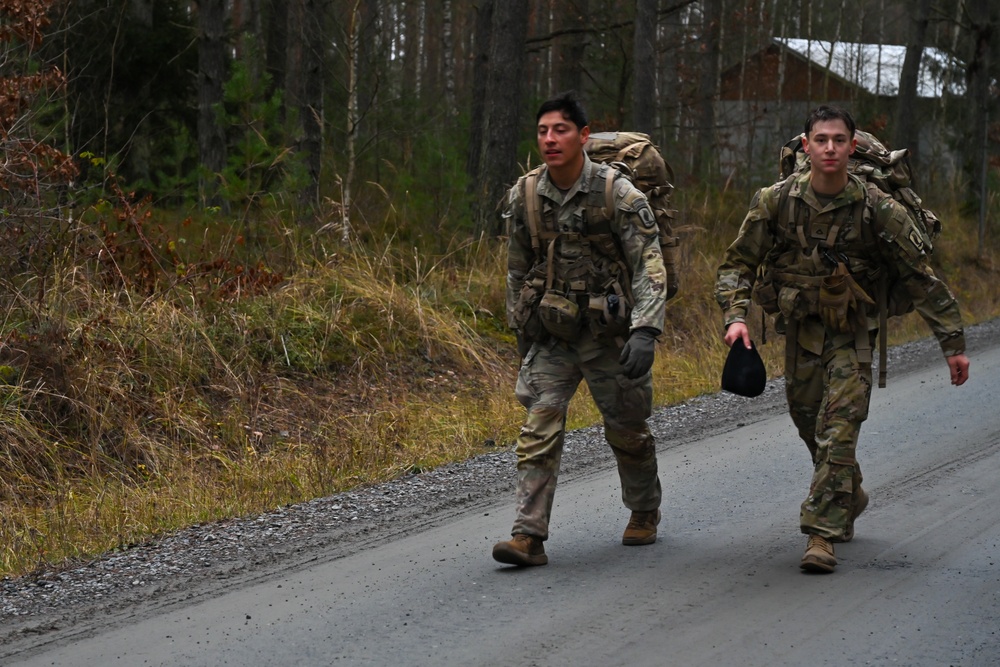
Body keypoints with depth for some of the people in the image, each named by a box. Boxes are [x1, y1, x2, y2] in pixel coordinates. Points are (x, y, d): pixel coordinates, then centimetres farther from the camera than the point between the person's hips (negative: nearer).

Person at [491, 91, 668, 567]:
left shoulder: (618, 195, -15)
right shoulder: (524, 196, -2)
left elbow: (649, 267, -18)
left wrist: (645, 331, -29)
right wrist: (520, 329, 15)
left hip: (608, 332, -3)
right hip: (550, 335, 3)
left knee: (627, 430, 13)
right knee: (539, 428, -10)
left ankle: (645, 514, 37)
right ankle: (529, 536, -13)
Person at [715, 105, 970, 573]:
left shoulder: (876, 210, -14)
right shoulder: (776, 201, -10)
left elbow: (921, 278, -8)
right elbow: (737, 265, -2)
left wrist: (953, 342, -7)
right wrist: (735, 317, -20)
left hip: (851, 333, -3)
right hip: (799, 331, 3)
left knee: (838, 429, -16)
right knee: (810, 425, 15)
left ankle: (822, 535, -16)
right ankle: (849, 500, 41)